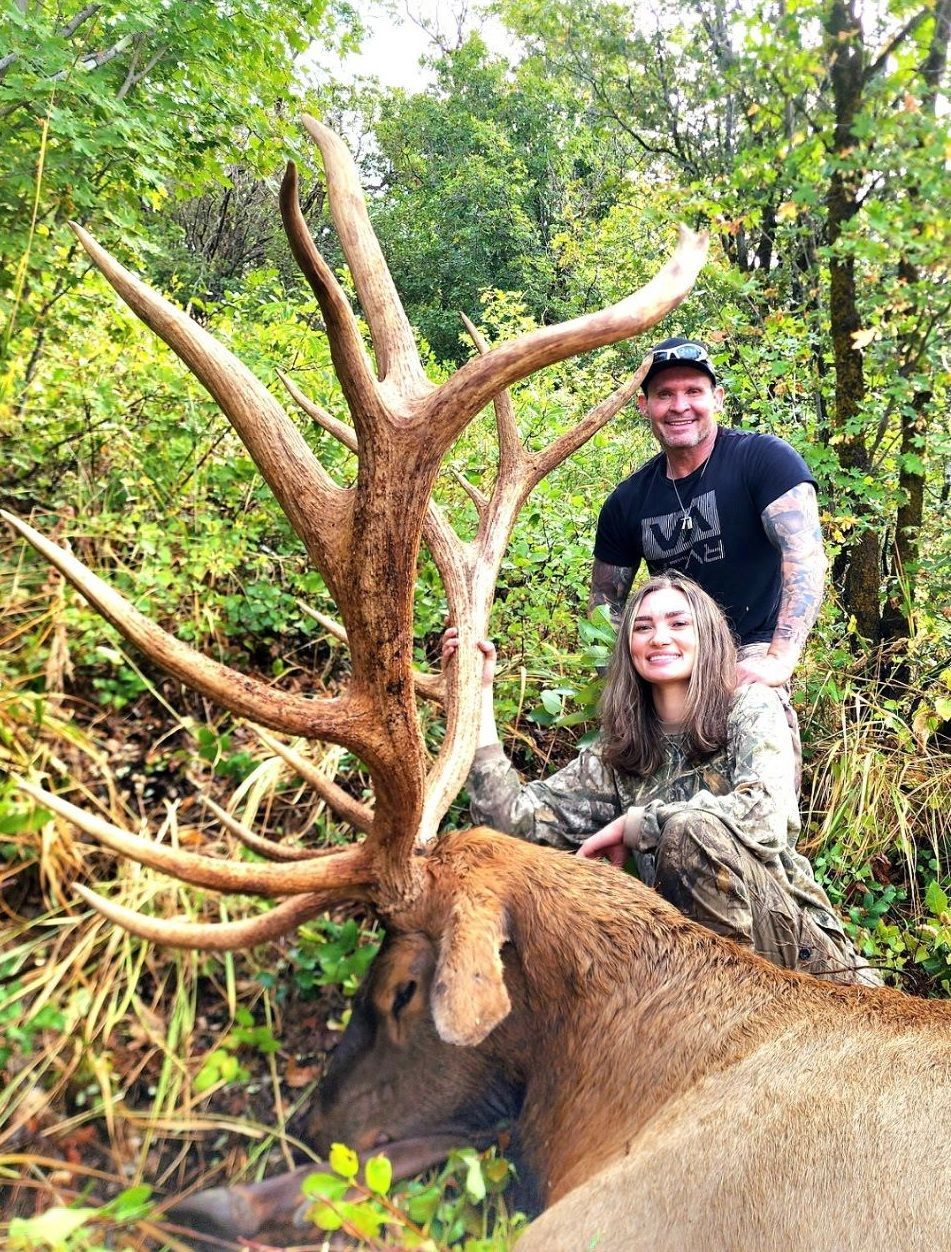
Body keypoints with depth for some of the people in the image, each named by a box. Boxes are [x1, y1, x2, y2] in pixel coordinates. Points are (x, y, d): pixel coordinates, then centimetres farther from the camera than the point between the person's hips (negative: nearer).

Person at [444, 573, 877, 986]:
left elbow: (765, 816, -23)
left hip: (794, 940, -3)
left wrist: (629, 825, -14)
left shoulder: (751, 707, -4)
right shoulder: (616, 753, 8)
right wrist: (479, 692, -3)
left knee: (690, 829, -28)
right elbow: (513, 818, -2)